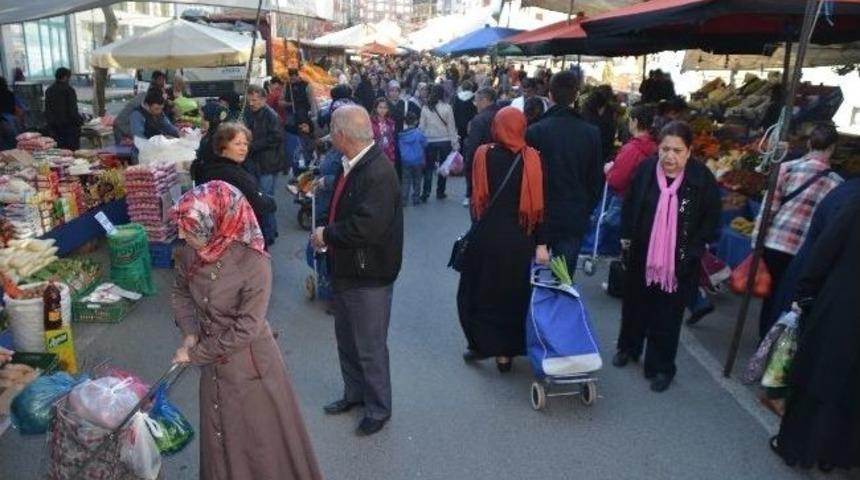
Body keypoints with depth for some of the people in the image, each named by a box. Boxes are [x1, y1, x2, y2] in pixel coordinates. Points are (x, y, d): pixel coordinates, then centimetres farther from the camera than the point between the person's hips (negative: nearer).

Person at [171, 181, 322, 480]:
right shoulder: (191, 253, -12)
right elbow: (181, 291, 8)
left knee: (262, 437, 14)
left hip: (249, 362, -5)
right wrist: (189, 332, -7)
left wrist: (195, 354, -14)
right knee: (220, 435, 24)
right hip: (213, 363, 6)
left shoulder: (253, 264, -29)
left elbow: (245, 330, -23)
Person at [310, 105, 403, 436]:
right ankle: (354, 393, 44)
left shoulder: (379, 173, -25)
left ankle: (379, 409, 28)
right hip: (345, 269, 9)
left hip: (369, 276, -9)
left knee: (370, 347, 7)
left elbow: (367, 227, -32)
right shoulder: (351, 166, 4)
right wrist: (327, 237, 0)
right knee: (346, 339, 23)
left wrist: (326, 235, -18)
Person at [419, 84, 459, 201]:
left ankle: (426, 192, -1)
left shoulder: (425, 108, -3)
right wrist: (455, 143, 2)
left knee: (429, 167, 7)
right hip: (445, 141, -1)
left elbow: (421, 126, 1)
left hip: (430, 141, 1)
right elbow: (451, 126, -4)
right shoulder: (447, 107, -8)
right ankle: (440, 192, 15)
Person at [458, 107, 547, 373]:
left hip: (487, 234, -1)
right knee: (514, 292, 15)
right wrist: (541, 243, -7)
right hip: (519, 238, 1)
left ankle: (482, 343, 23)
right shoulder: (532, 158, -7)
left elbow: (476, 197, 0)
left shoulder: (483, 155, -6)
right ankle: (505, 352, 22)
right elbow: (538, 204, -9)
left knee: (481, 290, 18)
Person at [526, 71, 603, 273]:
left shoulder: (535, 131, -11)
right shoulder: (591, 133, -4)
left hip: (540, 216, -1)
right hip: (575, 218, 1)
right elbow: (597, 179, 2)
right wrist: (586, 210, 15)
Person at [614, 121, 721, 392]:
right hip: (642, 255, 3)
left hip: (679, 262, -2)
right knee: (634, 304, 19)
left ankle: (661, 367, 23)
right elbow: (629, 207, 2)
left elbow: (711, 221, -4)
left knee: (667, 316, 7)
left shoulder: (703, 179, -13)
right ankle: (628, 348, 42)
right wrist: (627, 241, 2)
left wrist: (691, 252, -8)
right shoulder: (646, 169, -9)